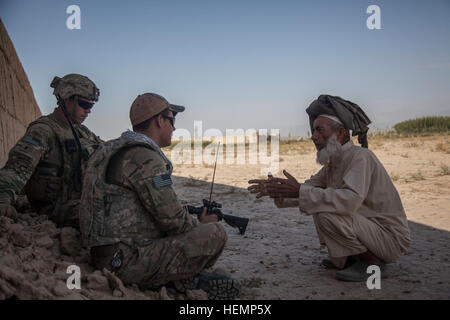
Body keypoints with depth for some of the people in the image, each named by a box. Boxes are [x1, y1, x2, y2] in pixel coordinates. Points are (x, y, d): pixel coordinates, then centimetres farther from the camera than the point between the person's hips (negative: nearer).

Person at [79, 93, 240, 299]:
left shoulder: (117, 150, 16)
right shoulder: (144, 156, -17)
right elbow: (172, 218, -19)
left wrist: (195, 222, 15)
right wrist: (200, 226, 2)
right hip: (127, 262, -10)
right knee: (215, 233, -9)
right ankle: (184, 281, 4)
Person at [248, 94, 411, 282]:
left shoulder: (360, 156, -22)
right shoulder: (333, 163, 7)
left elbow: (350, 200, -38)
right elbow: (310, 187, 9)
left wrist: (300, 191, -36)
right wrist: (274, 192, -8)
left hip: (390, 237, -9)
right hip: (369, 225, 9)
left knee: (327, 214, -27)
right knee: (318, 204, 11)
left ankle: (372, 262, -9)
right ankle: (350, 258, 13)